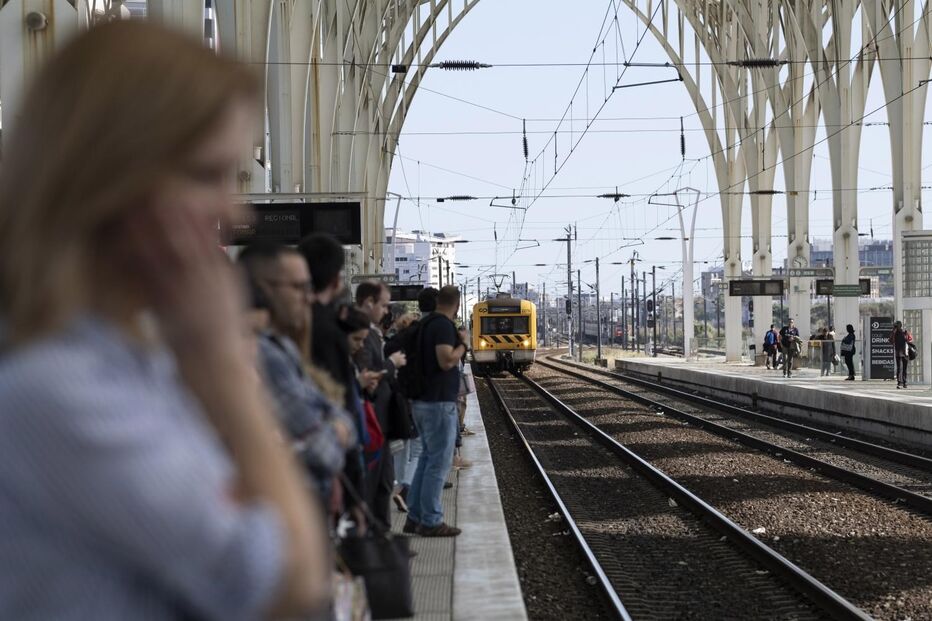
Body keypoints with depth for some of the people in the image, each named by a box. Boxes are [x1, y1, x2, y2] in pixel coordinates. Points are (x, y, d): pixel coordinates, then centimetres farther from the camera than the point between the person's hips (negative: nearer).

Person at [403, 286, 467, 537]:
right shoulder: (444, 325, -16)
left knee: (428, 457, 17)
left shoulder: (427, 324, 13)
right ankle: (431, 521, -2)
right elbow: (446, 361, -25)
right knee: (439, 461, -4)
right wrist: (462, 343, -10)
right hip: (439, 402, -10)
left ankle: (415, 517, 19)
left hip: (423, 401, 10)